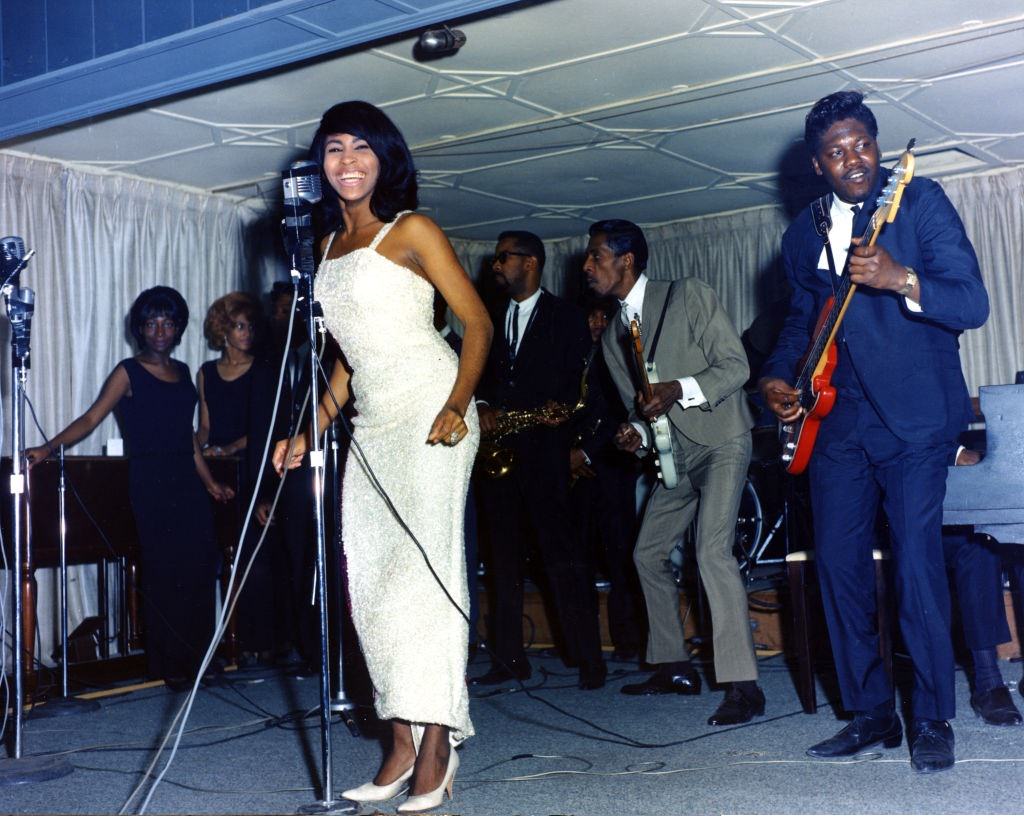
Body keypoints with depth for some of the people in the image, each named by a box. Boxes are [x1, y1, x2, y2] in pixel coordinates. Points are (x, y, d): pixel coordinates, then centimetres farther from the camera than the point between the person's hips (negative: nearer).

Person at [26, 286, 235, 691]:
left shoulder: (182, 372, 16)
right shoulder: (128, 373, 0)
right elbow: (91, 418, -9)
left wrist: (209, 482, 20)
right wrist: (48, 448, -23)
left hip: (187, 482, 5)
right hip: (150, 483, -5)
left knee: (200, 568, -1)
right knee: (162, 573, -6)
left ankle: (194, 660, 8)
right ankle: (168, 666, 4)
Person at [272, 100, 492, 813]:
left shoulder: (412, 231, 0)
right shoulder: (329, 247, 19)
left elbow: (478, 321, -4)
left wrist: (457, 404, -18)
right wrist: (310, 431, 16)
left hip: (429, 411, -7)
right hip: (371, 425, 7)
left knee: (423, 567, -12)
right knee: (370, 581, 2)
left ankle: (436, 743, -8)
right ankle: (403, 746, 7)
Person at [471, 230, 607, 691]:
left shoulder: (566, 317, 5)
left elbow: (581, 379, -1)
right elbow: (479, 372, 18)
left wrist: (562, 409, -19)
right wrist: (481, 406, -1)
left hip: (543, 448, -5)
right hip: (496, 446, 5)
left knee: (561, 551, -9)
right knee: (504, 554, 6)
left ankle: (587, 657, -4)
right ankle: (509, 658, 11)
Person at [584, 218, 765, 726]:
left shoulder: (689, 295, -11)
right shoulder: (613, 336, 9)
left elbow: (735, 366, -15)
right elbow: (637, 405, 14)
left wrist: (679, 390, -29)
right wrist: (635, 434, -9)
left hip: (722, 441, -8)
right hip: (676, 454, 8)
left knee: (712, 551, -22)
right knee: (648, 554, 10)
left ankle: (742, 686, -20)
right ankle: (674, 668, 23)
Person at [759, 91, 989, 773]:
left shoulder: (921, 201, -4)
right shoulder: (804, 235, 12)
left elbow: (972, 304, -11)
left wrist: (899, 279, -27)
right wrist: (779, 375, 8)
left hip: (915, 415, -5)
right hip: (839, 418, 5)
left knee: (917, 562, -10)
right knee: (838, 560, 3)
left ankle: (933, 719, 6)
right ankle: (871, 712, 16)